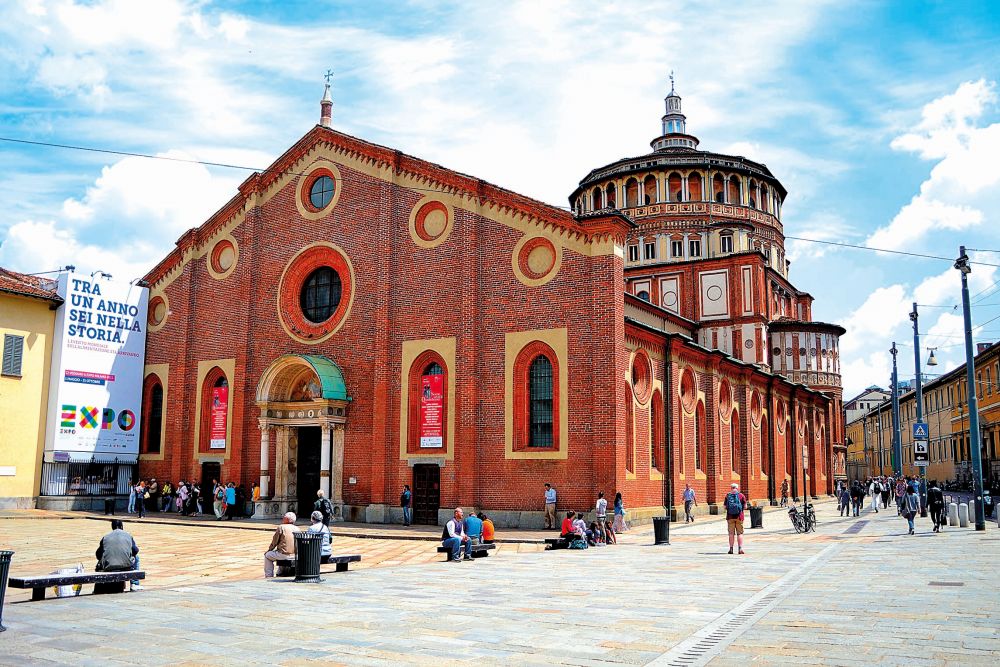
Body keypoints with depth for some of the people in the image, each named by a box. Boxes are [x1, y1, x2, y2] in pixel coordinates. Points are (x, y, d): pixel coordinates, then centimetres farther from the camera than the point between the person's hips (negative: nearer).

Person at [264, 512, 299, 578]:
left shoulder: (281, 527, -6)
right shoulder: (297, 529, 7)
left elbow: (274, 542, -1)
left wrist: (269, 550, 16)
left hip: (284, 555, -6)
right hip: (295, 555, 6)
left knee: (267, 556, 19)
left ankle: (268, 576, 19)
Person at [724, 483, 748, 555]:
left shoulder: (727, 496, 1)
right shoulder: (741, 496, -2)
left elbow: (725, 507, 0)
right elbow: (745, 507, -3)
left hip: (730, 517, 1)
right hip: (739, 516, -1)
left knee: (731, 533, 8)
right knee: (740, 533, 5)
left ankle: (731, 548, 8)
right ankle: (740, 548, -3)